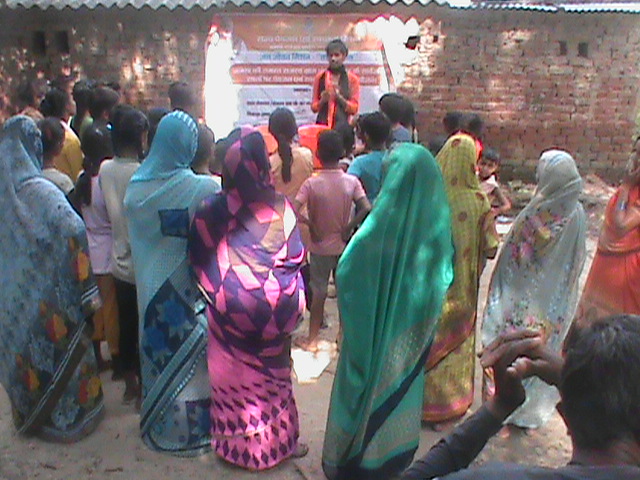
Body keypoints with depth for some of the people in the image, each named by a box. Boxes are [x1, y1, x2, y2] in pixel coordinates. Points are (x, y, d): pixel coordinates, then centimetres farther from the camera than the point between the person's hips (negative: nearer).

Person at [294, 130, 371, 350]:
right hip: (344, 245, 2)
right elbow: (367, 209, -19)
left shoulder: (311, 183, -15)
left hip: (320, 246, -2)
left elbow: (293, 212, -24)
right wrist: (348, 228, -10)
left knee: (318, 292, 11)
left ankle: (312, 339, 20)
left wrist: (309, 223, -10)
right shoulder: (352, 181, -9)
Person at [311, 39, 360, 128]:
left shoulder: (352, 79, 5)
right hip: (322, 124, 1)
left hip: (343, 125, -1)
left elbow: (354, 109, 3)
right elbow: (314, 107, 9)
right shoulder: (320, 77, 8)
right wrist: (322, 100, -11)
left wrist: (339, 97, -12)